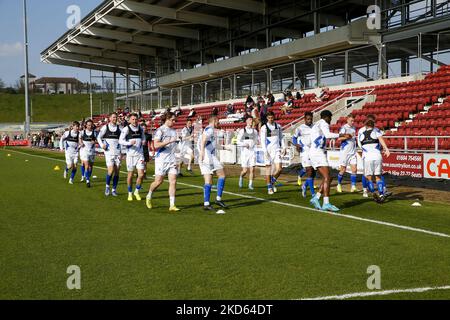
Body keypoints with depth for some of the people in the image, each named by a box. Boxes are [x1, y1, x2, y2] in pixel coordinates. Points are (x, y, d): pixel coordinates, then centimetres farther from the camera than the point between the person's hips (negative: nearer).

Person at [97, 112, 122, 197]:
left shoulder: (119, 128, 7)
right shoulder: (105, 127, 2)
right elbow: (99, 137, 13)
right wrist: (102, 145, -5)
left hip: (117, 152, 3)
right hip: (108, 152, -2)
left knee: (117, 171, 1)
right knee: (111, 170, -14)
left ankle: (114, 189, 14)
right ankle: (107, 186, 9)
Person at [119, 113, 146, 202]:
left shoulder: (140, 129, 8)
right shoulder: (126, 129, -6)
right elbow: (120, 141, -12)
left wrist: (143, 141, 3)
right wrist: (129, 143, -27)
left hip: (140, 154, 3)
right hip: (130, 154, -3)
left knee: (141, 174, -4)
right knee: (130, 175, 5)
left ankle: (136, 192, 16)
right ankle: (130, 193, 20)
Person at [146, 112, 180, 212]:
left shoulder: (173, 131, 15)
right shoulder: (160, 130, -7)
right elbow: (156, 145, -17)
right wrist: (169, 141, -22)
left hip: (172, 159, 6)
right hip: (161, 159, -6)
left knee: (173, 181, -5)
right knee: (158, 181, -1)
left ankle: (172, 205, -4)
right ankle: (149, 197, 27)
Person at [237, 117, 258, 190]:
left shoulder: (255, 131, 8)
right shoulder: (242, 131, -1)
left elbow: (257, 142, 7)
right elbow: (238, 142, -4)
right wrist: (245, 144, -20)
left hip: (252, 152, 2)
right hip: (244, 152, -2)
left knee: (252, 169, -6)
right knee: (245, 170, -4)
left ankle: (250, 184, 6)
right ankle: (241, 177, 28)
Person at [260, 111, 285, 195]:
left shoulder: (278, 126, 10)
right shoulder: (264, 128, -3)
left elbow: (281, 138, 18)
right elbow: (262, 141, -7)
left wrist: (283, 148, 9)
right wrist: (265, 152, -14)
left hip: (277, 149, 3)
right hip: (268, 150, -3)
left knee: (279, 169, -7)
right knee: (268, 168, 0)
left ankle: (272, 182, 18)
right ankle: (269, 188, 9)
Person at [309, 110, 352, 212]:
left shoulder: (316, 125, 26)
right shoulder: (323, 123, -2)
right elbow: (328, 135, -20)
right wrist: (342, 135, -21)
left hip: (313, 153, 10)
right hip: (318, 153, -10)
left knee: (327, 178, 11)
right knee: (327, 178, -14)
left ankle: (316, 198, 3)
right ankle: (326, 203, -21)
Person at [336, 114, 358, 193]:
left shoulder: (354, 128, 13)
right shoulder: (344, 128, -9)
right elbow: (339, 138, -21)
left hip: (353, 152, 6)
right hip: (345, 151, -6)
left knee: (354, 169, -4)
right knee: (343, 170, 3)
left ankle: (353, 187, -1)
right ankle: (339, 185, 21)